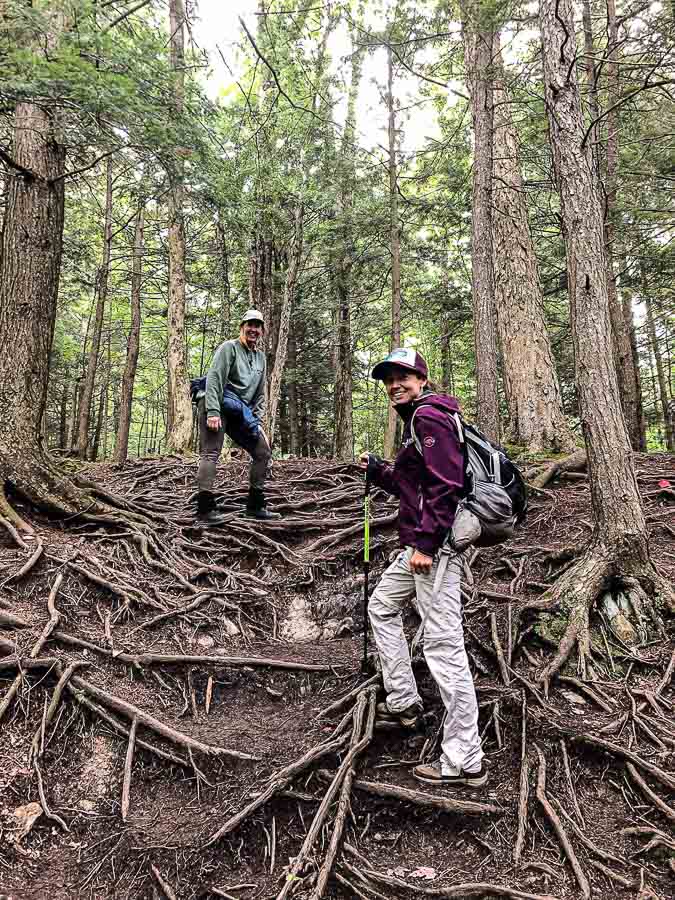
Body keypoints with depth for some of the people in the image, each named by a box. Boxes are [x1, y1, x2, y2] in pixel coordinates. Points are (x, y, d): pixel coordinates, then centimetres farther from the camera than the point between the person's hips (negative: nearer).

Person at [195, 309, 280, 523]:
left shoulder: (261, 357, 20)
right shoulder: (229, 347, -2)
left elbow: (260, 394, 22)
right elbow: (214, 379, -13)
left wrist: (257, 421, 11)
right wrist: (213, 412, -22)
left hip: (240, 412, 8)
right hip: (217, 407, -7)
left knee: (263, 452, 3)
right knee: (210, 453, -15)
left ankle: (255, 506, 9)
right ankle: (205, 509, -17)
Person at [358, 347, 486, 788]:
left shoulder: (429, 417, -11)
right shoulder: (417, 421, 21)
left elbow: (446, 484, -22)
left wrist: (426, 543, -23)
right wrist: (375, 468, 19)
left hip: (436, 543, -11)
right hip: (420, 542, 11)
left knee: (444, 645, -8)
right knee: (382, 606, 23)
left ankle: (465, 762, 1)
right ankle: (403, 701, 31)